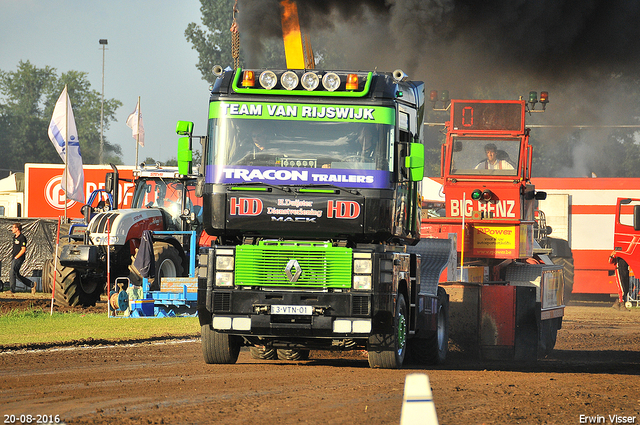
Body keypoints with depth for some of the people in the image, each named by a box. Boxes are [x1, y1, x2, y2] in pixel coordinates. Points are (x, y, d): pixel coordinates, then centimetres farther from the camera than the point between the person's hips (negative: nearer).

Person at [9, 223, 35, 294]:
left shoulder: (22, 238, -13)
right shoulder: (15, 237, 16)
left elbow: (23, 250, -17)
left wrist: (16, 257, -16)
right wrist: (12, 257, 16)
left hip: (19, 258, -10)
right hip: (14, 259, 10)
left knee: (12, 272, -17)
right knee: (17, 275, 10)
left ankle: (12, 289, -17)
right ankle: (31, 285, 17)